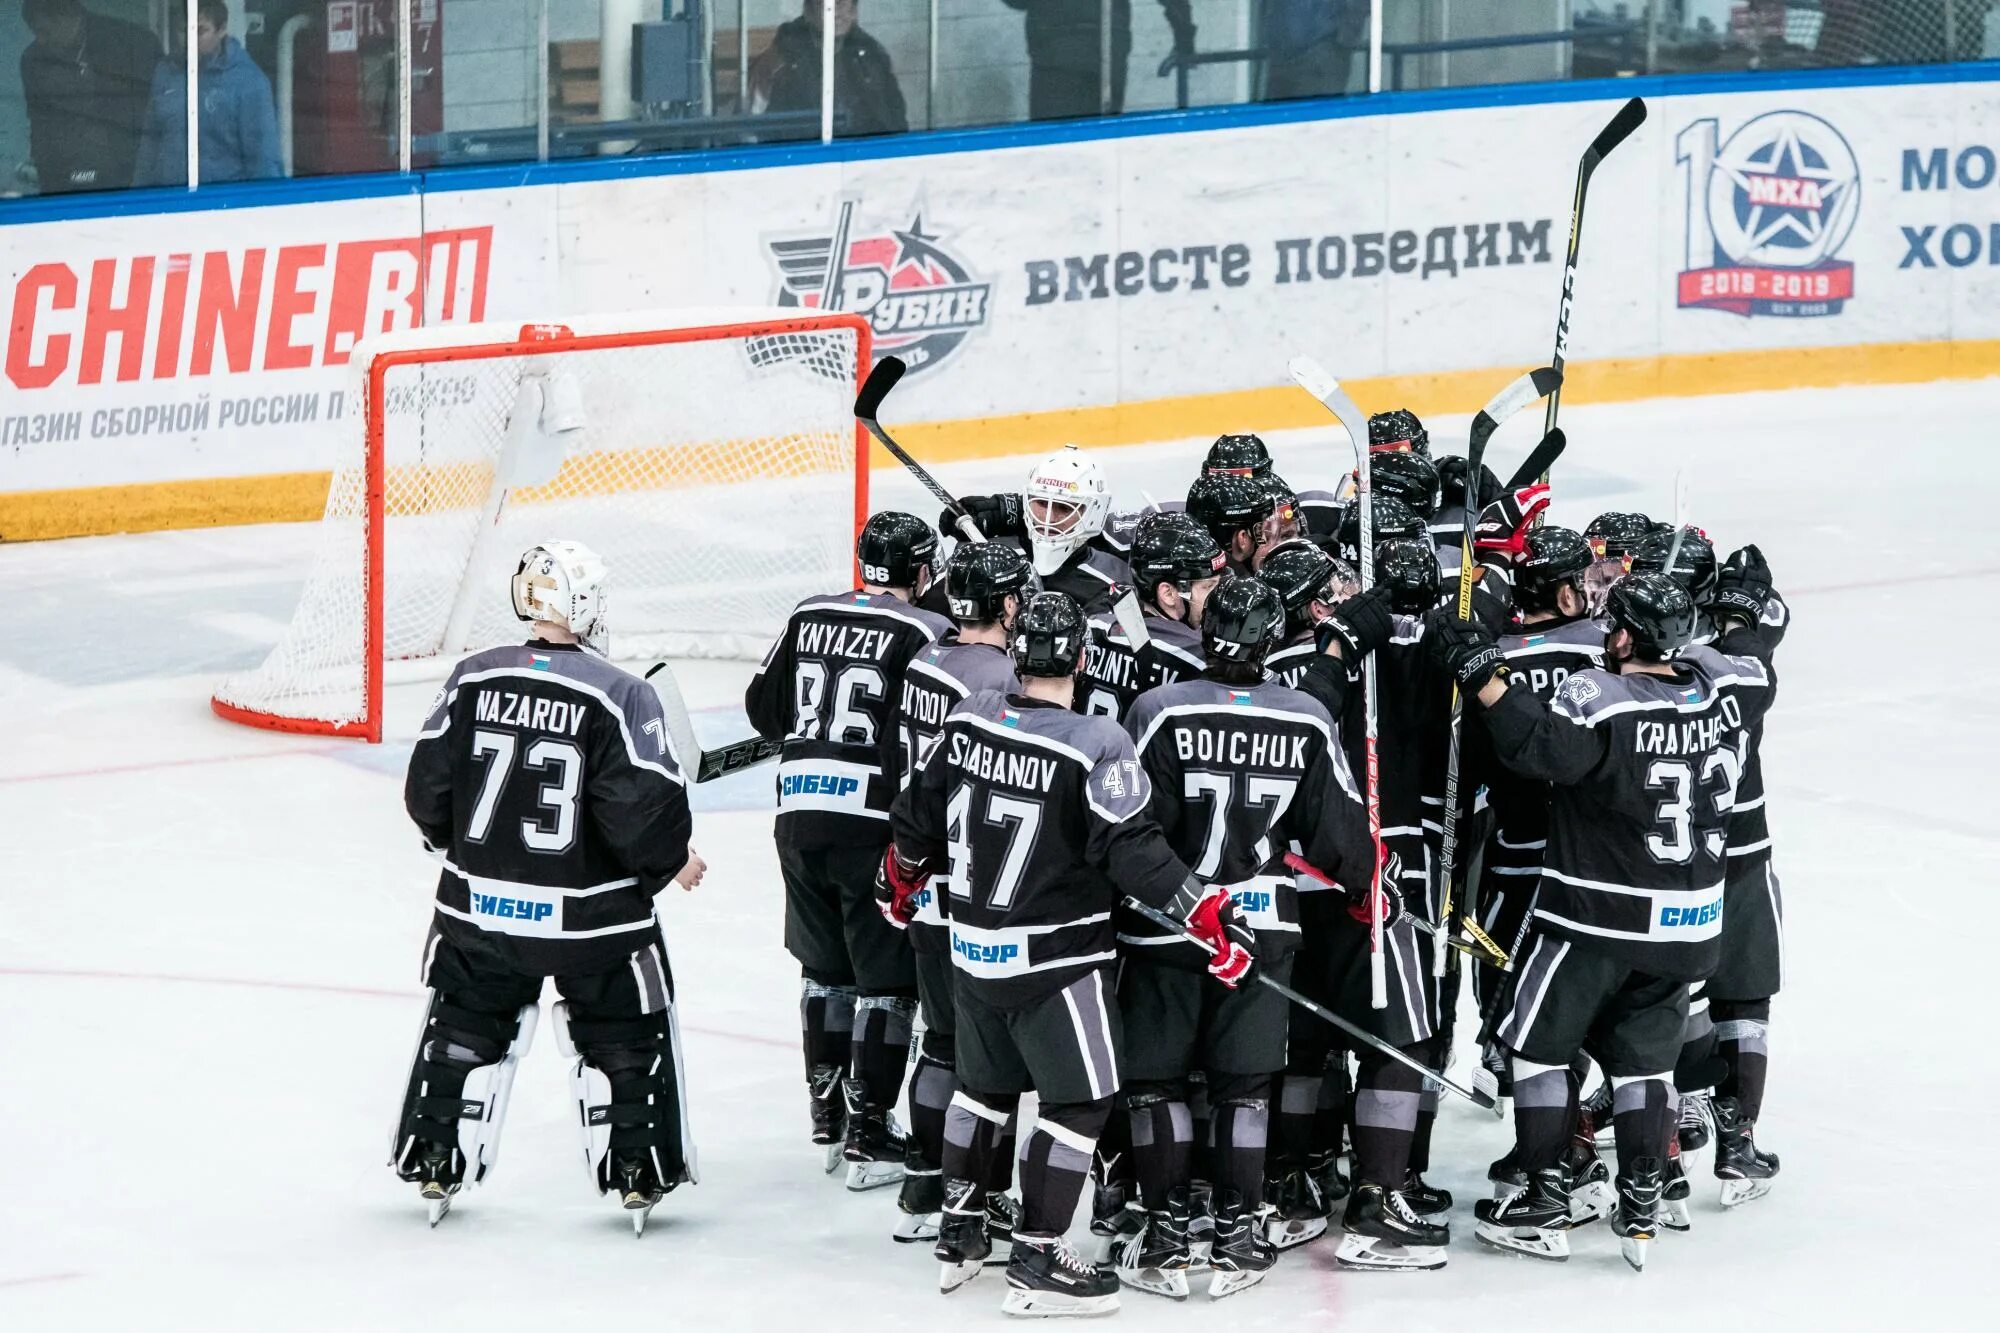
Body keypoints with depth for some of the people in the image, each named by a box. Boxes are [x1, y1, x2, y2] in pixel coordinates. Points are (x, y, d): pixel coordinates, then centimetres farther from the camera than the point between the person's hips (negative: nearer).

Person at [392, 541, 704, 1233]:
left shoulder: (471, 679, -4)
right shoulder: (621, 695, -16)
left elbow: (427, 792, 1)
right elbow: (646, 811, -18)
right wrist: (675, 863, 2)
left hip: (478, 904, 3)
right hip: (590, 913, -3)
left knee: (464, 1027, 19)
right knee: (626, 1038, 13)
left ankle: (435, 1168, 23)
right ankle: (640, 1175, 16)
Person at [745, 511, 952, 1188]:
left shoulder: (808, 617, 10)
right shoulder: (924, 633, -8)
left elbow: (763, 709, 17)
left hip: (801, 813, 6)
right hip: (876, 821, -6)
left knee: (824, 966, 20)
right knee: (887, 978, 1)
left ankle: (827, 1120, 27)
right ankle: (868, 1138, -1)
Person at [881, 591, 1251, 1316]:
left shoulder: (968, 720, -2)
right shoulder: (1096, 746, -20)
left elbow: (919, 816, 9)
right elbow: (1132, 851, -23)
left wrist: (901, 876, 28)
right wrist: (1210, 914, -20)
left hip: (974, 946, 7)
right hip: (1056, 956, -6)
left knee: (983, 1085, 22)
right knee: (1081, 1099, 2)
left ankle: (959, 1236, 31)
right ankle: (1036, 1264, -1)